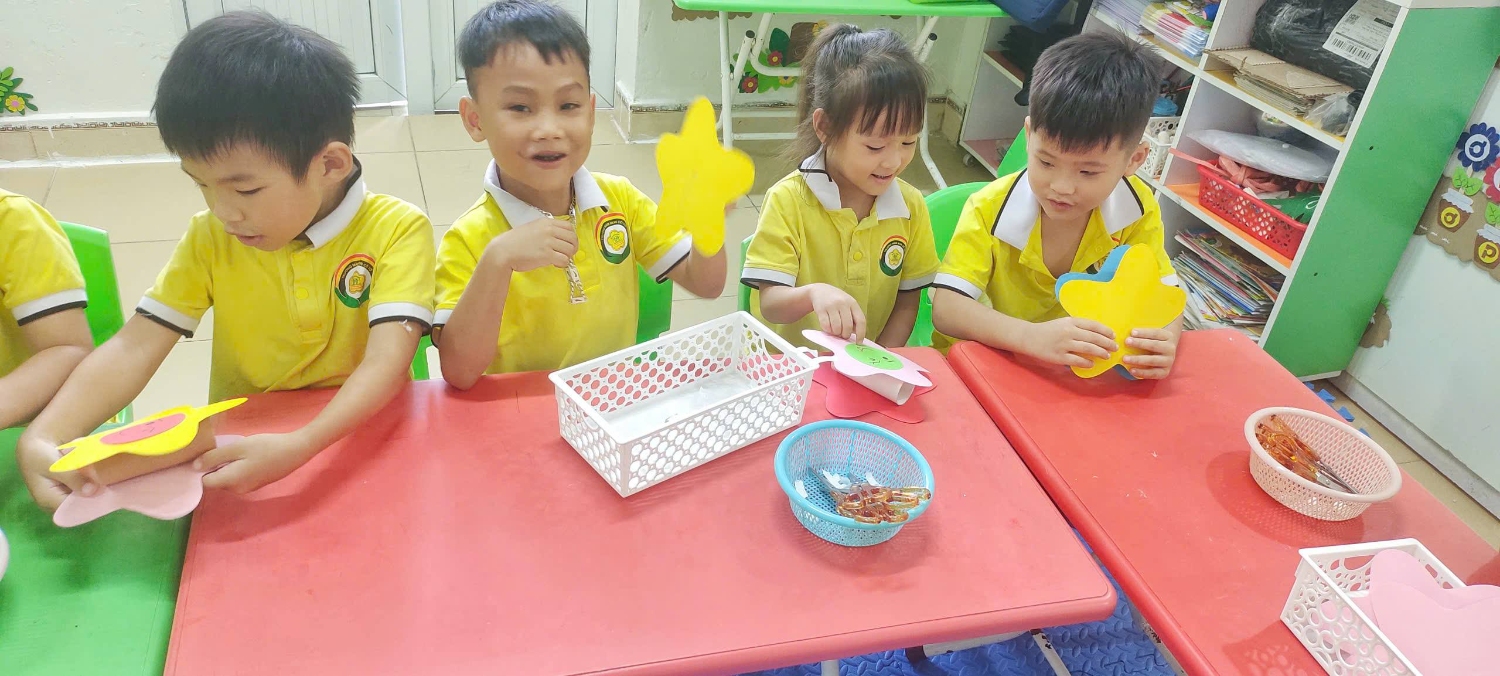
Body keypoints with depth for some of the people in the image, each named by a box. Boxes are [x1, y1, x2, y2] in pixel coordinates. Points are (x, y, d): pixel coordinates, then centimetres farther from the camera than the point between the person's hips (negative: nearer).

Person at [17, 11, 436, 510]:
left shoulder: (397, 230, -12)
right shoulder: (210, 238, 1)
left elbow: (386, 363, -23)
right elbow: (134, 348, -4)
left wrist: (299, 447, -39)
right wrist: (42, 441, -20)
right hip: (237, 448, 3)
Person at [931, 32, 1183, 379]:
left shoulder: (1137, 210, -10)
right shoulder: (990, 210, -18)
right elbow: (946, 308, -24)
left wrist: (1163, 341, -29)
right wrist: (1034, 337, -40)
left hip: (1076, 379, 3)